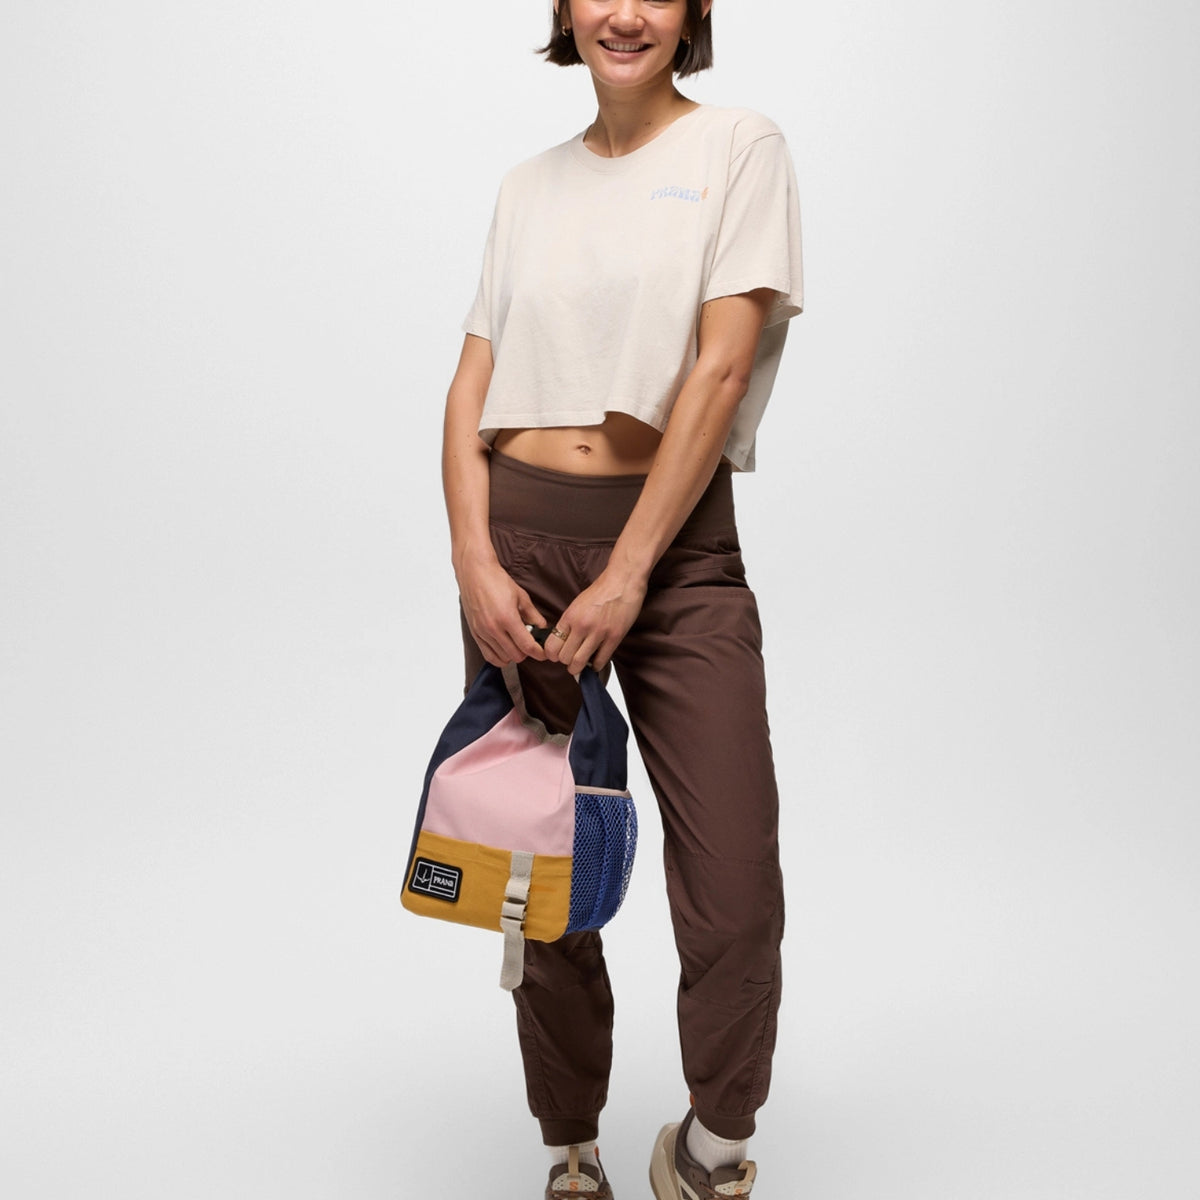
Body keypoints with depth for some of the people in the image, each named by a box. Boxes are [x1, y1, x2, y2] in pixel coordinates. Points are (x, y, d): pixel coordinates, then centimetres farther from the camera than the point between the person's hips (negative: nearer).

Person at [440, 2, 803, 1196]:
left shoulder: (739, 147, 4)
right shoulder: (528, 187, 14)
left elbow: (723, 371, -7)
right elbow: (472, 390, 9)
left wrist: (628, 573, -13)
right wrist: (475, 562, -7)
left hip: (677, 541, -3)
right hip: (519, 536, 3)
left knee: (736, 901, -9)